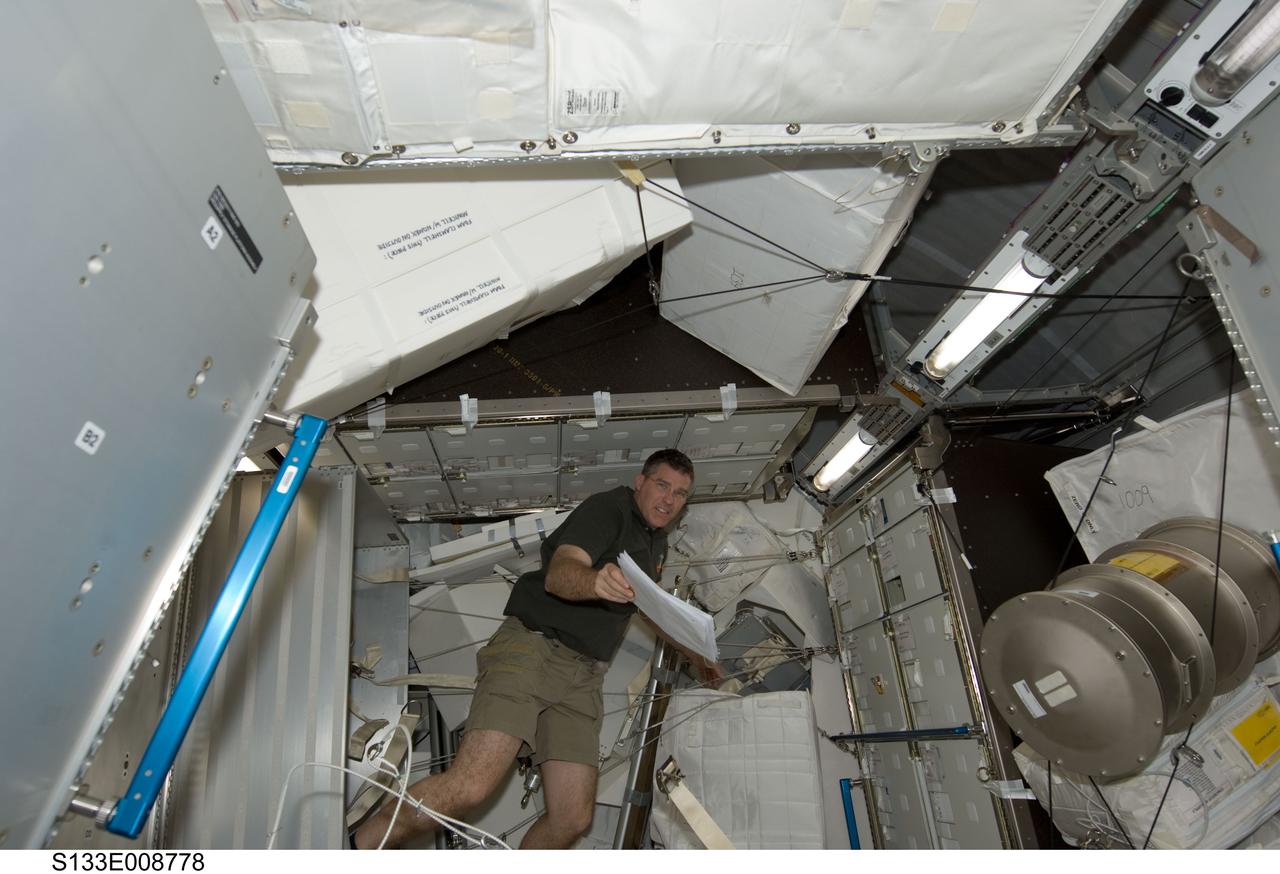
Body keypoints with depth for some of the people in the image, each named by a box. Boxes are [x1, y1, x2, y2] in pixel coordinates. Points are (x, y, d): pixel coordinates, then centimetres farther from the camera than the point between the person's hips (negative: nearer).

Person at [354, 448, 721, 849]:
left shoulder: (656, 541, 21)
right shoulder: (608, 507, -5)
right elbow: (558, 575, -21)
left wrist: (695, 656, 39)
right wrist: (596, 582, -43)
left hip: (583, 674, 8)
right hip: (533, 646, -7)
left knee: (573, 819, -4)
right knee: (471, 786, -20)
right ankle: (354, 850, 0)